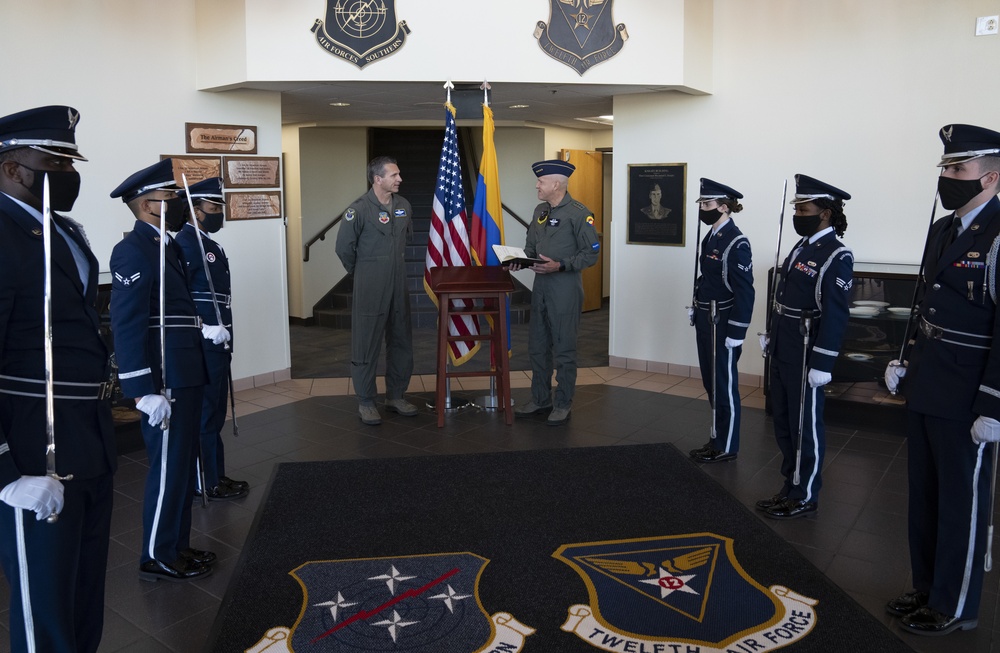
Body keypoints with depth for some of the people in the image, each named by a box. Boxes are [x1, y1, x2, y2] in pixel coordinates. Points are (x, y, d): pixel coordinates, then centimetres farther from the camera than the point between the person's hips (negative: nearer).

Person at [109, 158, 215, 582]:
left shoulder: (165, 246, 13)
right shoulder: (133, 252, -16)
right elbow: (127, 326, -21)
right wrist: (146, 391, -23)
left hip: (185, 377, 10)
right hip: (163, 382, -10)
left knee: (183, 466, 18)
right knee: (168, 470, 2)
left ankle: (177, 545, 32)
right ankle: (157, 558, 19)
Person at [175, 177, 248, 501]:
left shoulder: (207, 242, 15)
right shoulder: (186, 243, -15)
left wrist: (222, 333, 13)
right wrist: (205, 328, -24)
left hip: (216, 343, 10)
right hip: (203, 345, -10)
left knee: (214, 412, 17)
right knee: (205, 414, 1)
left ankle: (214, 476, 28)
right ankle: (205, 484, 12)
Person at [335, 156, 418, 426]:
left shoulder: (404, 206, 5)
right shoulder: (359, 209, -13)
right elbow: (344, 247, -8)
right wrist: (360, 272, 4)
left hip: (398, 287, 6)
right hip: (369, 289, -6)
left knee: (401, 342, 12)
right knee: (366, 345, 2)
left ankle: (395, 396, 26)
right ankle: (365, 402, 15)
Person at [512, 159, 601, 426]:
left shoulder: (579, 213, -12)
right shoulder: (540, 211, 12)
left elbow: (591, 254, -13)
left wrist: (560, 266, -22)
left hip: (565, 290, -8)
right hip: (540, 287, 8)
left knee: (564, 349, 3)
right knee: (537, 346, 13)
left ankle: (563, 405, 15)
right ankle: (540, 400, 27)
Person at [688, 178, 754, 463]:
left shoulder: (736, 243, -16)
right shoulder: (710, 238, 9)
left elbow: (744, 292, -19)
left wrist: (736, 334, -19)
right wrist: (698, 318, 14)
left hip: (723, 325, -9)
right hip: (705, 322, 9)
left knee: (724, 386, 3)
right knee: (711, 384, 17)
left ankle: (726, 447, 16)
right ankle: (718, 437, 31)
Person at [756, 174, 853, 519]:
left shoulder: (837, 256, -15)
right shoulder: (802, 247, 11)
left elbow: (835, 315, -19)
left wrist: (822, 364, -21)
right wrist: (771, 336, 19)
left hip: (806, 356, -9)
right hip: (783, 352, 9)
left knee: (805, 427, 4)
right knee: (783, 425, 17)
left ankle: (805, 497, 18)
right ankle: (791, 487, 30)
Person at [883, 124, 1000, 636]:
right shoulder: (943, 229, 9)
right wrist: (905, 362, 13)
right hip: (924, 390, 8)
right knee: (924, 494, 18)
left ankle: (955, 607, 24)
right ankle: (927, 588, 34)